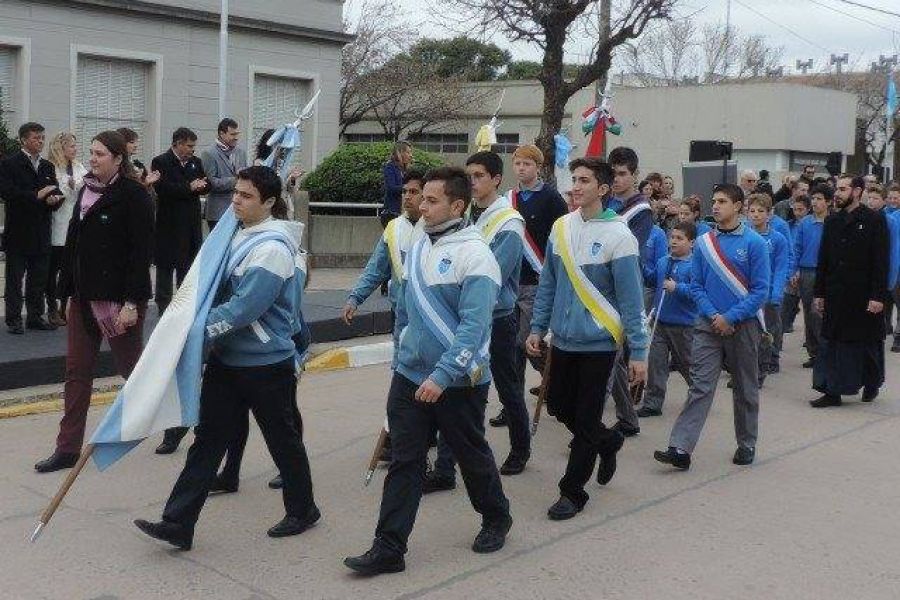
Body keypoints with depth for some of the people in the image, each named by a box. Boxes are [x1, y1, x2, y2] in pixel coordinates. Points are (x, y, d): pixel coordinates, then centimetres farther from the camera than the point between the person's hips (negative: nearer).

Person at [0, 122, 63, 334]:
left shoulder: (47, 166, 14)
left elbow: (55, 191, 11)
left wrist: (55, 198, -13)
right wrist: (36, 196, -22)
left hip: (41, 234, 6)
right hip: (18, 232, -5)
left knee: (39, 277, 11)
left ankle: (36, 317, 20)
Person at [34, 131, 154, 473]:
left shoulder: (134, 195, -11)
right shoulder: (87, 191, 11)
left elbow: (141, 251, -16)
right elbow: (75, 242, 15)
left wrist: (132, 303, -20)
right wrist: (70, 290, 11)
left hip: (119, 298, -7)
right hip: (84, 296, 7)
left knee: (131, 367, 5)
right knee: (77, 371, 8)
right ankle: (68, 449, 14)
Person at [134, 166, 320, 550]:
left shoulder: (273, 247, -20)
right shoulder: (239, 235, 9)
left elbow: (246, 307, -27)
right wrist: (198, 325, 9)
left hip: (266, 363, -8)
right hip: (227, 357, 8)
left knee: (283, 438, 10)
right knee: (208, 438, 6)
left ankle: (302, 510, 30)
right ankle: (178, 522, 9)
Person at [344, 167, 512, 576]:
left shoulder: (474, 254, -16)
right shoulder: (418, 249, 6)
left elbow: (473, 326, -24)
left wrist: (442, 376, -30)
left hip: (458, 383, -5)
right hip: (410, 375, 6)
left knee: (472, 456, 13)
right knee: (404, 462, 4)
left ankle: (496, 518, 38)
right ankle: (388, 549, 9)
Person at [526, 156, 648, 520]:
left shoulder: (618, 236, -15)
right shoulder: (561, 228, 1)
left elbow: (631, 299, -14)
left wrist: (638, 353, -13)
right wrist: (537, 328, 7)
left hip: (598, 343, -6)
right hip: (563, 339, 6)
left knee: (585, 420, 3)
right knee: (558, 406, 18)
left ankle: (573, 491, 19)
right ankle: (607, 442, 43)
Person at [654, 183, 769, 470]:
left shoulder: (754, 242, -8)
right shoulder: (703, 243, 2)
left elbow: (760, 290, -9)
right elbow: (696, 286, 5)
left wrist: (730, 318, -15)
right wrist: (713, 316, -9)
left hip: (743, 325, -2)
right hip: (709, 325, 2)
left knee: (745, 389, 12)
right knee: (700, 386, -5)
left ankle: (746, 445, 28)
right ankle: (681, 448, -11)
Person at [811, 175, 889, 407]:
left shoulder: (875, 220, -5)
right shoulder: (832, 222, 10)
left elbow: (881, 262, -9)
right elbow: (823, 260, 12)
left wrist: (878, 296, -15)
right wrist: (819, 293, 8)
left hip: (864, 297, -4)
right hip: (836, 297, 4)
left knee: (868, 344, 9)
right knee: (831, 344, 2)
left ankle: (871, 384, 29)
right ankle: (831, 392, 7)